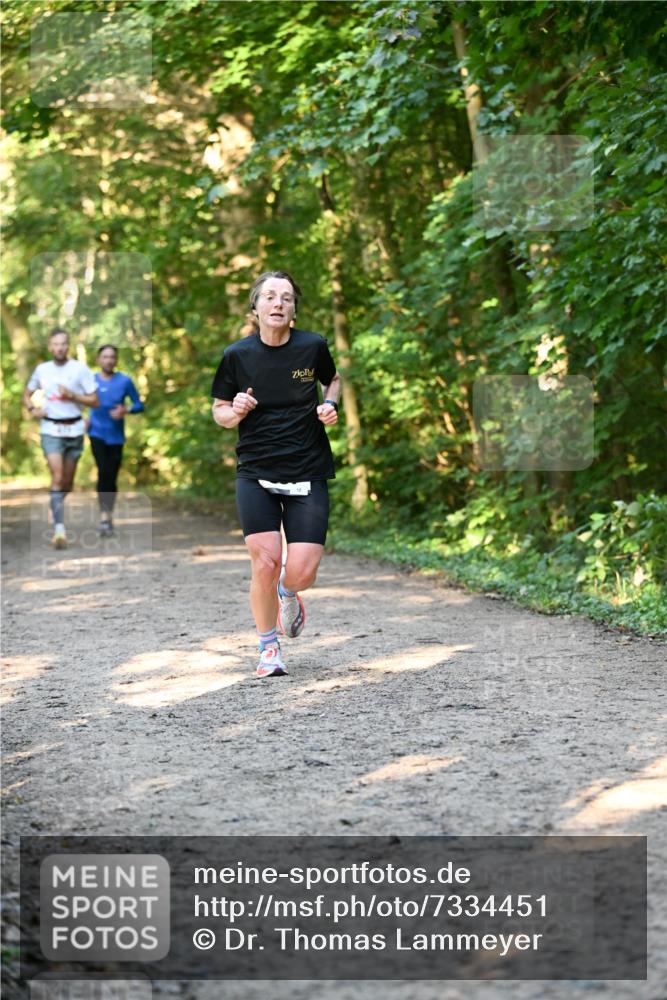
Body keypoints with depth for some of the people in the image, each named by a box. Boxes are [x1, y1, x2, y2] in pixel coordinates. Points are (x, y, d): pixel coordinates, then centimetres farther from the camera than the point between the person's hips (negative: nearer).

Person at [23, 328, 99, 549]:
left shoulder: (80, 369, -2)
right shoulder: (42, 370, 4)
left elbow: (95, 401, -2)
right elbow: (27, 394, 19)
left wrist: (72, 396, -17)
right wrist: (32, 409, -2)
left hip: (74, 429, 1)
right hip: (51, 430, -1)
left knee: (68, 481, 10)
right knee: (57, 476, -16)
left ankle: (55, 505, 42)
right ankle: (59, 529, -22)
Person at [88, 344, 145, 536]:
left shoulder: (125, 381, -2)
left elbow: (139, 405, 2)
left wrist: (125, 410, -17)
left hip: (116, 435, 1)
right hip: (97, 433, -1)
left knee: (112, 476, 6)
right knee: (103, 471, -19)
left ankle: (109, 516, 22)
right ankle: (104, 515, -19)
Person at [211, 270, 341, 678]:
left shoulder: (313, 347, -1)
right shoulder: (237, 355, -2)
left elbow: (333, 380, 20)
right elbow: (220, 412, 9)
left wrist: (330, 406, -1)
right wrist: (236, 412, -14)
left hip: (308, 474, 0)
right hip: (255, 475, 0)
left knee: (302, 572, -9)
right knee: (265, 563, -12)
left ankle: (288, 594, 31)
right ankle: (269, 647, 13)